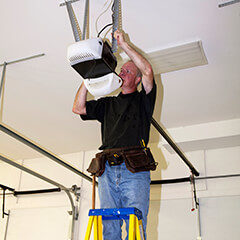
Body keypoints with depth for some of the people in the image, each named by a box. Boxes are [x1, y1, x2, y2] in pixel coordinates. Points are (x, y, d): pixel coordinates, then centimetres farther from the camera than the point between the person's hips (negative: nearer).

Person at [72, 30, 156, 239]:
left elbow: (148, 70, -3)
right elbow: (78, 108, 19)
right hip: (108, 170, 4)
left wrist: (124, 44, 3)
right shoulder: (108, 103, 27)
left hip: (135, 169, -3)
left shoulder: (143, 100, 14)